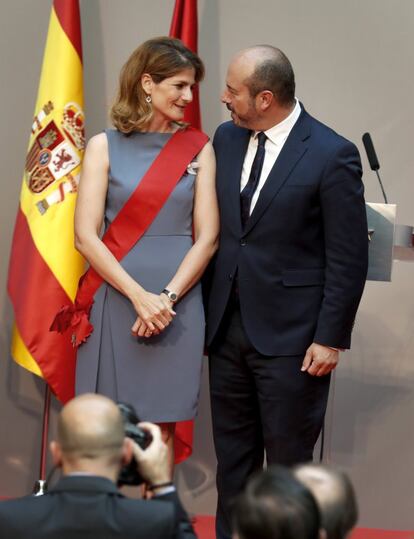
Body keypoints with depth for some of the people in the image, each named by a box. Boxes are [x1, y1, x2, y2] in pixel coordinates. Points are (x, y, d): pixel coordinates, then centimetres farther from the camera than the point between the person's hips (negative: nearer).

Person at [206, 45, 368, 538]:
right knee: (232, 455, 14)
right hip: (227, 326, 6)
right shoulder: (226, 139, 5)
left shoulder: (332, 155, -13)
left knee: (288, 458, 4)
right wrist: (205, 308, 8)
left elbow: (348, 259, -10)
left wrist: (330, 338, -11)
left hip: (290, 334, -5)